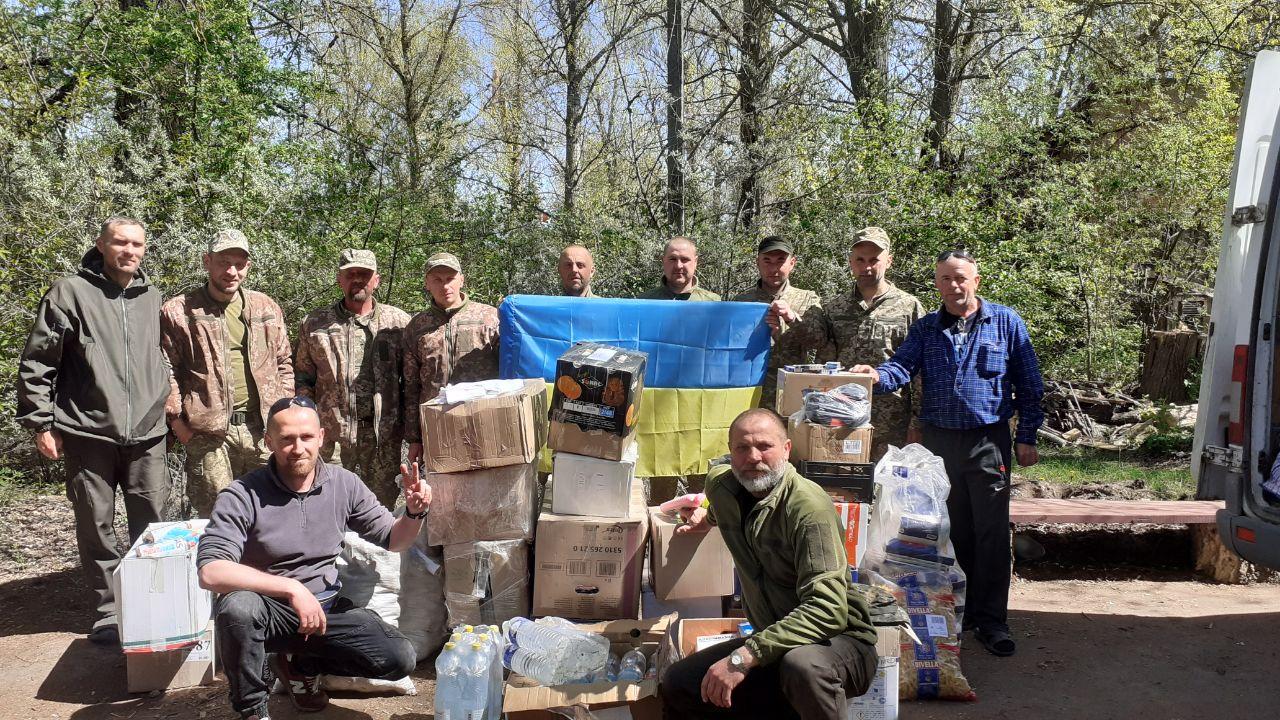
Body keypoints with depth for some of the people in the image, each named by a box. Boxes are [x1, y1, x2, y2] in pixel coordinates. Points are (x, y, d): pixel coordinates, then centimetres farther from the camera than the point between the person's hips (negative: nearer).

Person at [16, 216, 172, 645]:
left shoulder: (152, 298, 10)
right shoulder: (71, 292, -2)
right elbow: (36, 363, -1)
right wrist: (41, 422, -4)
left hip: (146, 434, 3)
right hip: (88, 433, -3)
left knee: (152, 524, 6)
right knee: (96, 525, 5)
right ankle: (110, 608, 18)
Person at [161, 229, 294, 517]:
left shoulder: (267, 308, 14)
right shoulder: (178, 311, 1)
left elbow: (284, 363, 19)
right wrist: (178, 422, -8)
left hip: (264, 430, 3)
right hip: (208, 432, -3)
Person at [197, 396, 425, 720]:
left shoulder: (343, 484, -3)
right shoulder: (243, 496, -15)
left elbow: (392, 539, 5)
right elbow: (210, 572, -26)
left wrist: (414, 512, -18)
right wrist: (292, 588, -33)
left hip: (326, 607, 4)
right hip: (269, 611, -3)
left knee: (400, 659, -14)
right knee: (237, 607, -37)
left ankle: (301, 663, 13)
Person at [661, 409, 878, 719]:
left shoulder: (809, 507, -24)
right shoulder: (721, 485, -1)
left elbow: (828, 609, -33)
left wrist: (744, 657, -36)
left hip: (838, 642, -6)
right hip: (773, 642, 7)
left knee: (802, 664, -38)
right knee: (676, 685, 2)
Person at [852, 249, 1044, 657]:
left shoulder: (1005, 323, 2)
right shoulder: (925, 329, 9)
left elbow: (1028, 385, 4)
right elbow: (902, 367, -7)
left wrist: (1026, 437, 0)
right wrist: (877, 376, -29)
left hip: (988, 441, -3)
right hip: (938, 440, 3)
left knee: (991, 532, -3)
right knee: (949, 532, 11)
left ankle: (991, 621, 7)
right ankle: (956, 612, 25)